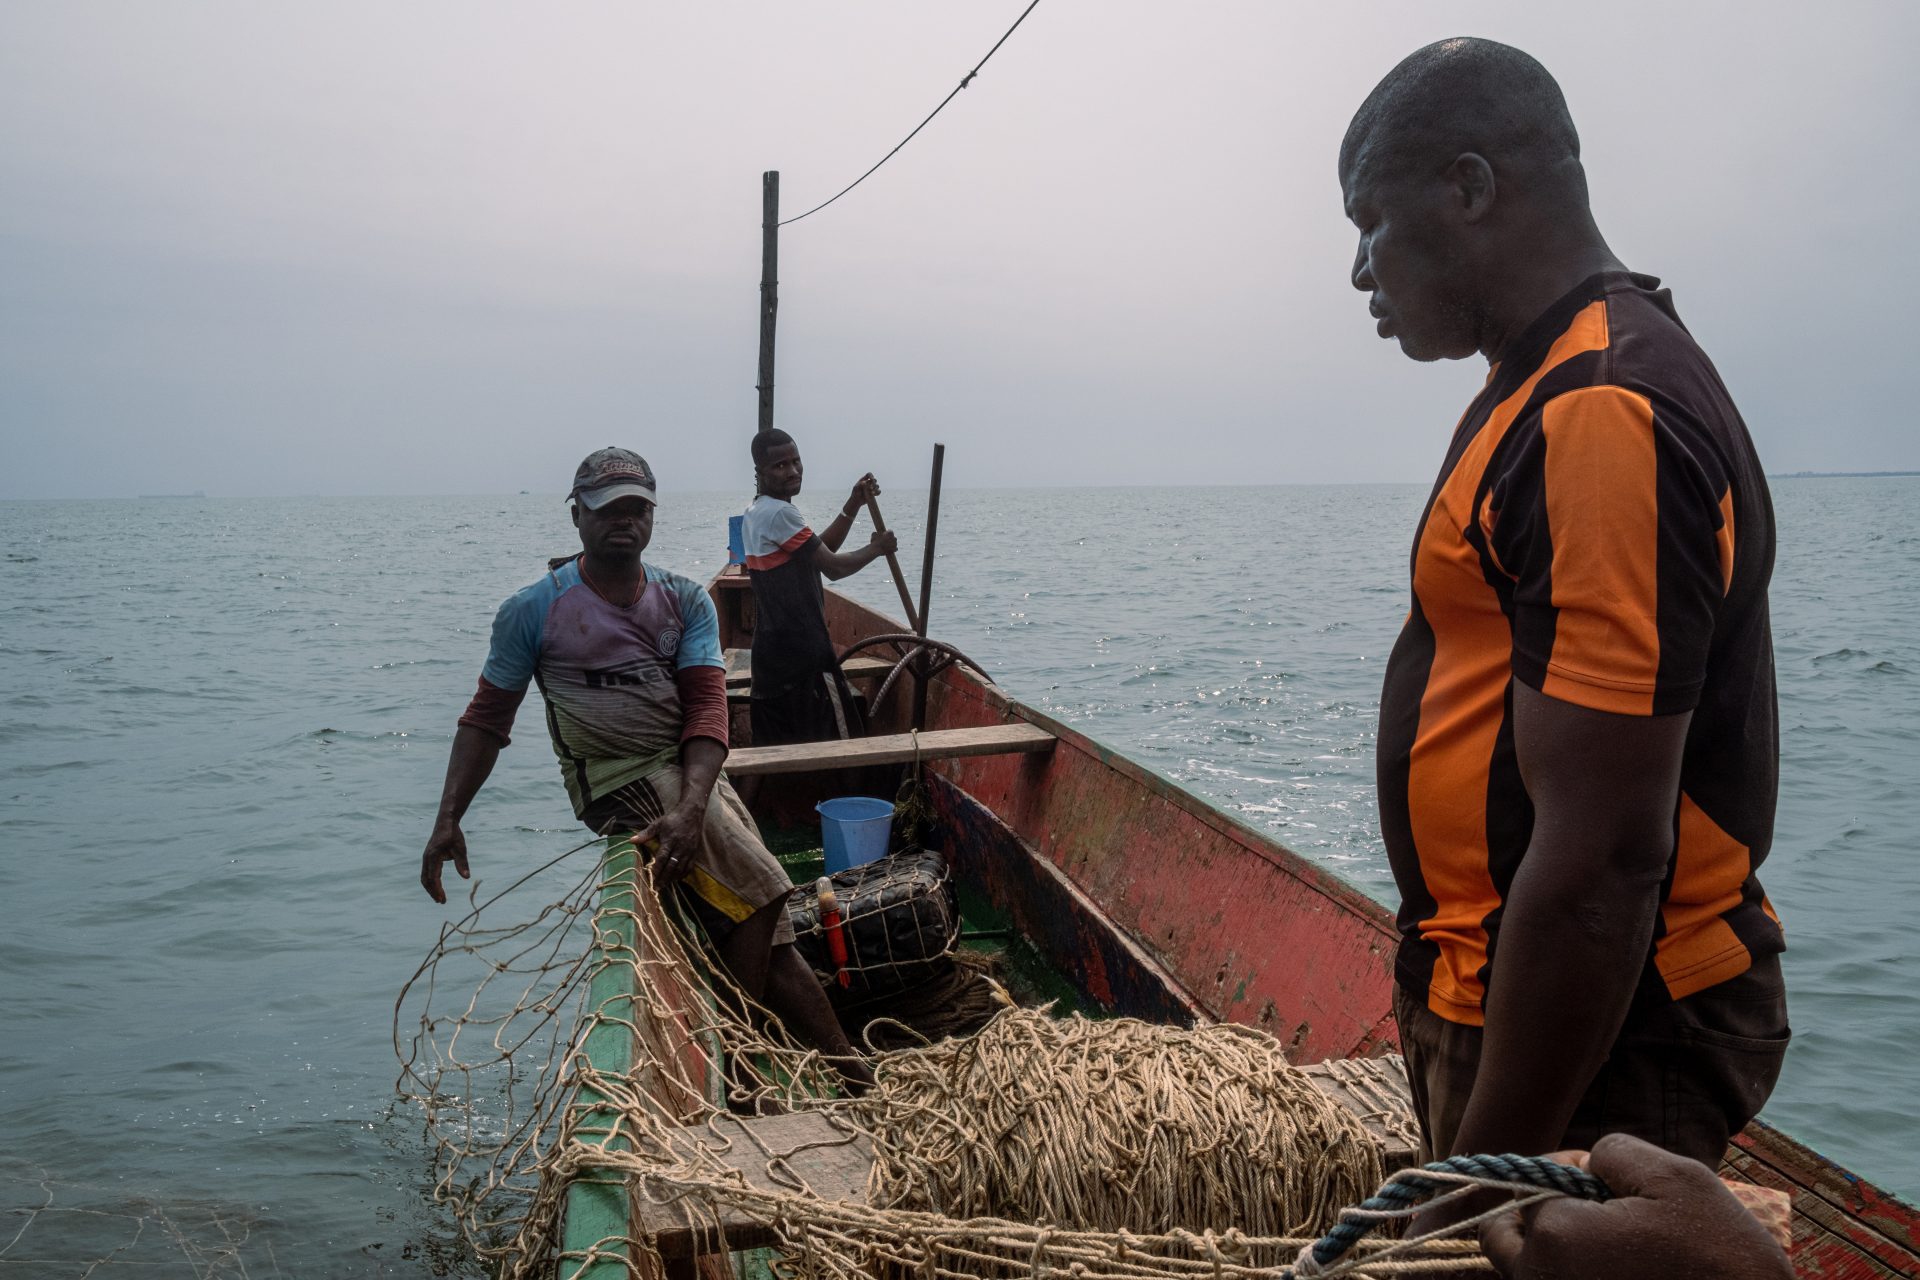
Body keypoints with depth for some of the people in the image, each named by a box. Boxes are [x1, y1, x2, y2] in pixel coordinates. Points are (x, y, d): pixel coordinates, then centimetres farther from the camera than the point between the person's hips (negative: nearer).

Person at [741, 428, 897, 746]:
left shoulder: (754, 514, 14)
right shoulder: (781, 513, -16)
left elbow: (820, 550, 14)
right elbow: (834, 567, -14)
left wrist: (854, 504, 8)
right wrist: (877, 547, 2)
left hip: (768, 651, 9)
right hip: (802, 654, -9)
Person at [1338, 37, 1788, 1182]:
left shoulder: (1602, 421, -25)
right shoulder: (1562, 385, 10)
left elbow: (1600, 863, -28)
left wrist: (1487, 1174, -22)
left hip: (1597, 1039, -10)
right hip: (1520, 997, 10)